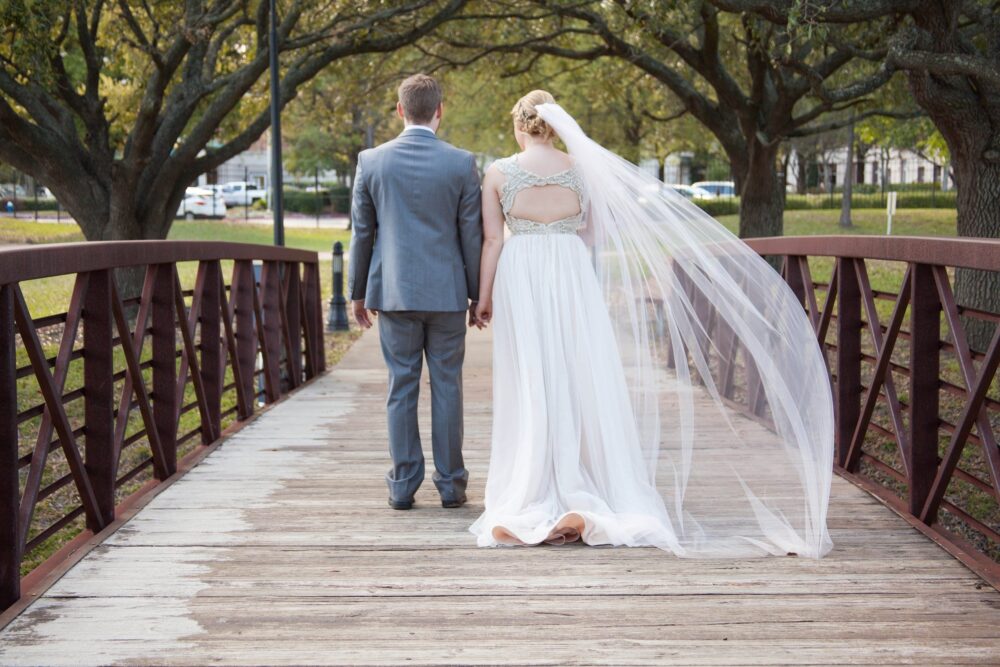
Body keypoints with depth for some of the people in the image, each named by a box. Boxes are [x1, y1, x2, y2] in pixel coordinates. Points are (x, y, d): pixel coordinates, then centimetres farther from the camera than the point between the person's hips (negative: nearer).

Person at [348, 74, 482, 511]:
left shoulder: (371, 162, -1)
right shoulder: (462, 163, -4)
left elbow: (361, 232, 5)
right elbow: (472, 235, -1)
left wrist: (356, 291, 14)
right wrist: (479, 294, 8)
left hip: (393, 292, 1)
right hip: (447, 293, -1)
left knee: (401, 387, 5)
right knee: (447, 387, 6)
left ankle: (403, 486, 9)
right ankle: (450, 483, 11)